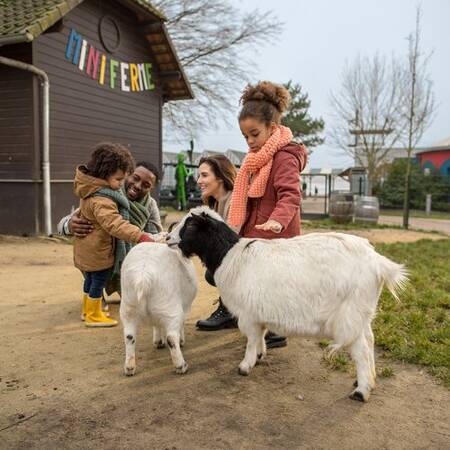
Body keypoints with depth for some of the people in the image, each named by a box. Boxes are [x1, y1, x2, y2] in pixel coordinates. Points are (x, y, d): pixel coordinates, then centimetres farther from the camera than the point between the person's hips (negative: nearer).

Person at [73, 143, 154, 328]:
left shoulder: (91, 190, 2)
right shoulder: (101, 200, -31)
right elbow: (115, 224, -42)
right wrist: (140, 236, -48)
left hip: (87, 248, 10)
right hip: (98, 250, -10)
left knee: (91, 278, 22)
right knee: (99, 280, 5)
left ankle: (87, 310, 39)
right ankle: (93, 315, 18)